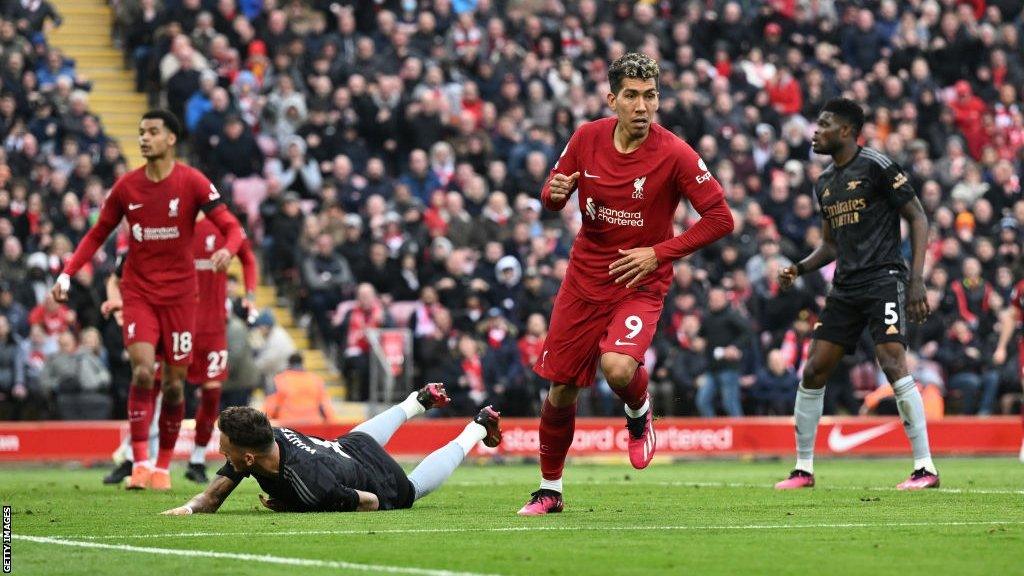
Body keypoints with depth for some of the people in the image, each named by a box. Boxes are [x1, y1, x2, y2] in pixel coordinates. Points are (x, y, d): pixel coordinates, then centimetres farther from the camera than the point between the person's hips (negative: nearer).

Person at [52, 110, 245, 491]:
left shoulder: (192, 182, -7)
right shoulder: (126, 187, 1)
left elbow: (232, 228, -9)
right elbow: (97, 235, 11)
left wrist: (227, 250, -33)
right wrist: (67, 274, 0)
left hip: (179, 294, -1)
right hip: (138, 291, 1)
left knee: (173, 383, 2)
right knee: (142, 370, -17)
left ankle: (163, 467, 15)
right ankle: (140, 463, -18)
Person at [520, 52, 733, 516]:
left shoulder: (674, 154, -15)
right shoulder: (587, 138, -4)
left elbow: (720, 218, -12)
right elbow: (552, 194, 9)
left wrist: (658, 254, -17)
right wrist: (555, 193, -16)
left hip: (641, 282, -4)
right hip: (585, 280, 4)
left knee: (618, 367, -30)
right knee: (560, 390, 6)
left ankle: (639, 412, 7)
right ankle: (550, 488, 26)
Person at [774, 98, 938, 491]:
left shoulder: (876, 167, -7)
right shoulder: (825, 182, 16)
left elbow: (918, 218, -7)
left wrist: (917, 280, -14)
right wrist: (799, 269, 6)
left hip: (883, 279, -8)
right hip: (846, 288, 8)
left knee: (893, 364, -20)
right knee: (813, 372, 2)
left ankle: (925, 468, -15)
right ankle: (803, 469, 12)